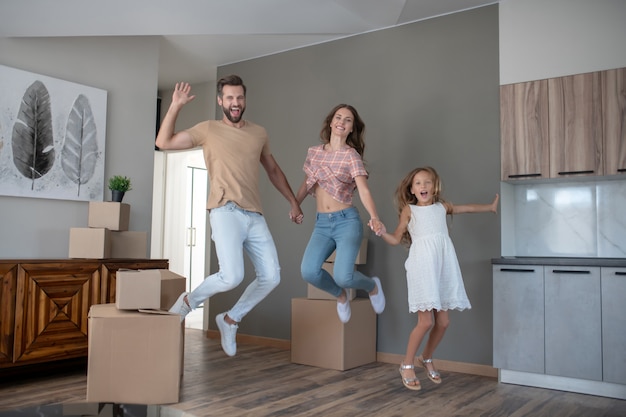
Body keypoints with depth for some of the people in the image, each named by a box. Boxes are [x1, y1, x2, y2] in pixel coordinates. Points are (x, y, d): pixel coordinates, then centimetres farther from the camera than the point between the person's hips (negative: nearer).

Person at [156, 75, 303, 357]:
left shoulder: (259, 133, 19)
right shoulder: (208, 129, 8)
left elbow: (273, 170, 29)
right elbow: (163, 142, 5)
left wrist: (293, 202, 27)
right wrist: (175, 106, -2)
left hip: (255, 216, 5)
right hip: (226, 211, -5)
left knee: (271, 277, -2)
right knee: (232, 276, -21)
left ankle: (231, 319, 19)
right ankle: (188, 301, 9)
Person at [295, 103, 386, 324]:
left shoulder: (351, 156, -5)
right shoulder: (313, 152, 10)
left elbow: (364, 191, -17)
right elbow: (306, 184, 23)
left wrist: (374, 218, -33)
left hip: (347, 221, -4)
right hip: (321, 223, 4)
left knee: (342, 276, -20)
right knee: (309, 271, -19)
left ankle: (373, 286, 18)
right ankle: (341, 295, 15)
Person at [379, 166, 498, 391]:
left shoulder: (442, 206, 17)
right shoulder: (409, 210, 6)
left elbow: (467, 208, 34)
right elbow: (396, 239, 4)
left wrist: (490, 207, 44)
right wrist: (381, 231, -15)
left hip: (443, 266, 5)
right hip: (422, 266, -5)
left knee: (443, 321, 6)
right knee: (426, 321, -10)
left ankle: (426, 358, 30)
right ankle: (407, 365, 10)